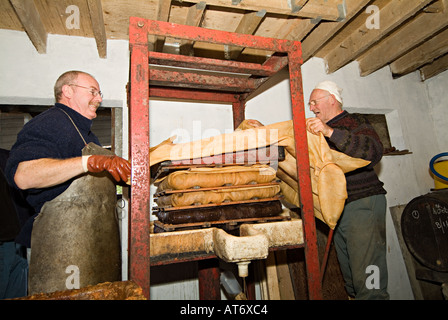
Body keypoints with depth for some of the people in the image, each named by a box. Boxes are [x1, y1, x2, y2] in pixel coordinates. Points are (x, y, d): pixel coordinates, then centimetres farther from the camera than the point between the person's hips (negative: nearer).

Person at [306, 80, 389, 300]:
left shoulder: (353, 122, -3)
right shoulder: (321, 131, 21)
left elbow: (373, 152, -22)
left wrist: (331, 132, -29)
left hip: (362, 205, -7)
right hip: (338, 209, 8)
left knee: (367, 279, -9)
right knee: (349, 278, 12)